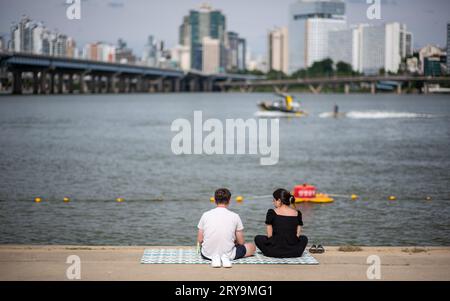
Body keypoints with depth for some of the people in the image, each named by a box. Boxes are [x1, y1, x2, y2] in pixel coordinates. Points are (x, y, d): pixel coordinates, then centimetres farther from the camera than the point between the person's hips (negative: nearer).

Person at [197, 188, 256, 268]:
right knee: (252, 247, 24)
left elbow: (200, 240, 3)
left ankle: (214, 257, 2)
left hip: (207, 254, 2)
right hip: (228, 253, -2)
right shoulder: (235, 216, -6)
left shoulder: (206, 215, -2)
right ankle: (226, 257, -2)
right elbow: (241, 242, 1)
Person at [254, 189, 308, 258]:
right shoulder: (297, 213, 3)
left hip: (276, 250, -2)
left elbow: (269, 235, 1)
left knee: (258, 238, 27)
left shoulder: (272, 213, -4)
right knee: (304, 238, 37)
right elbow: (297, 235, 7)